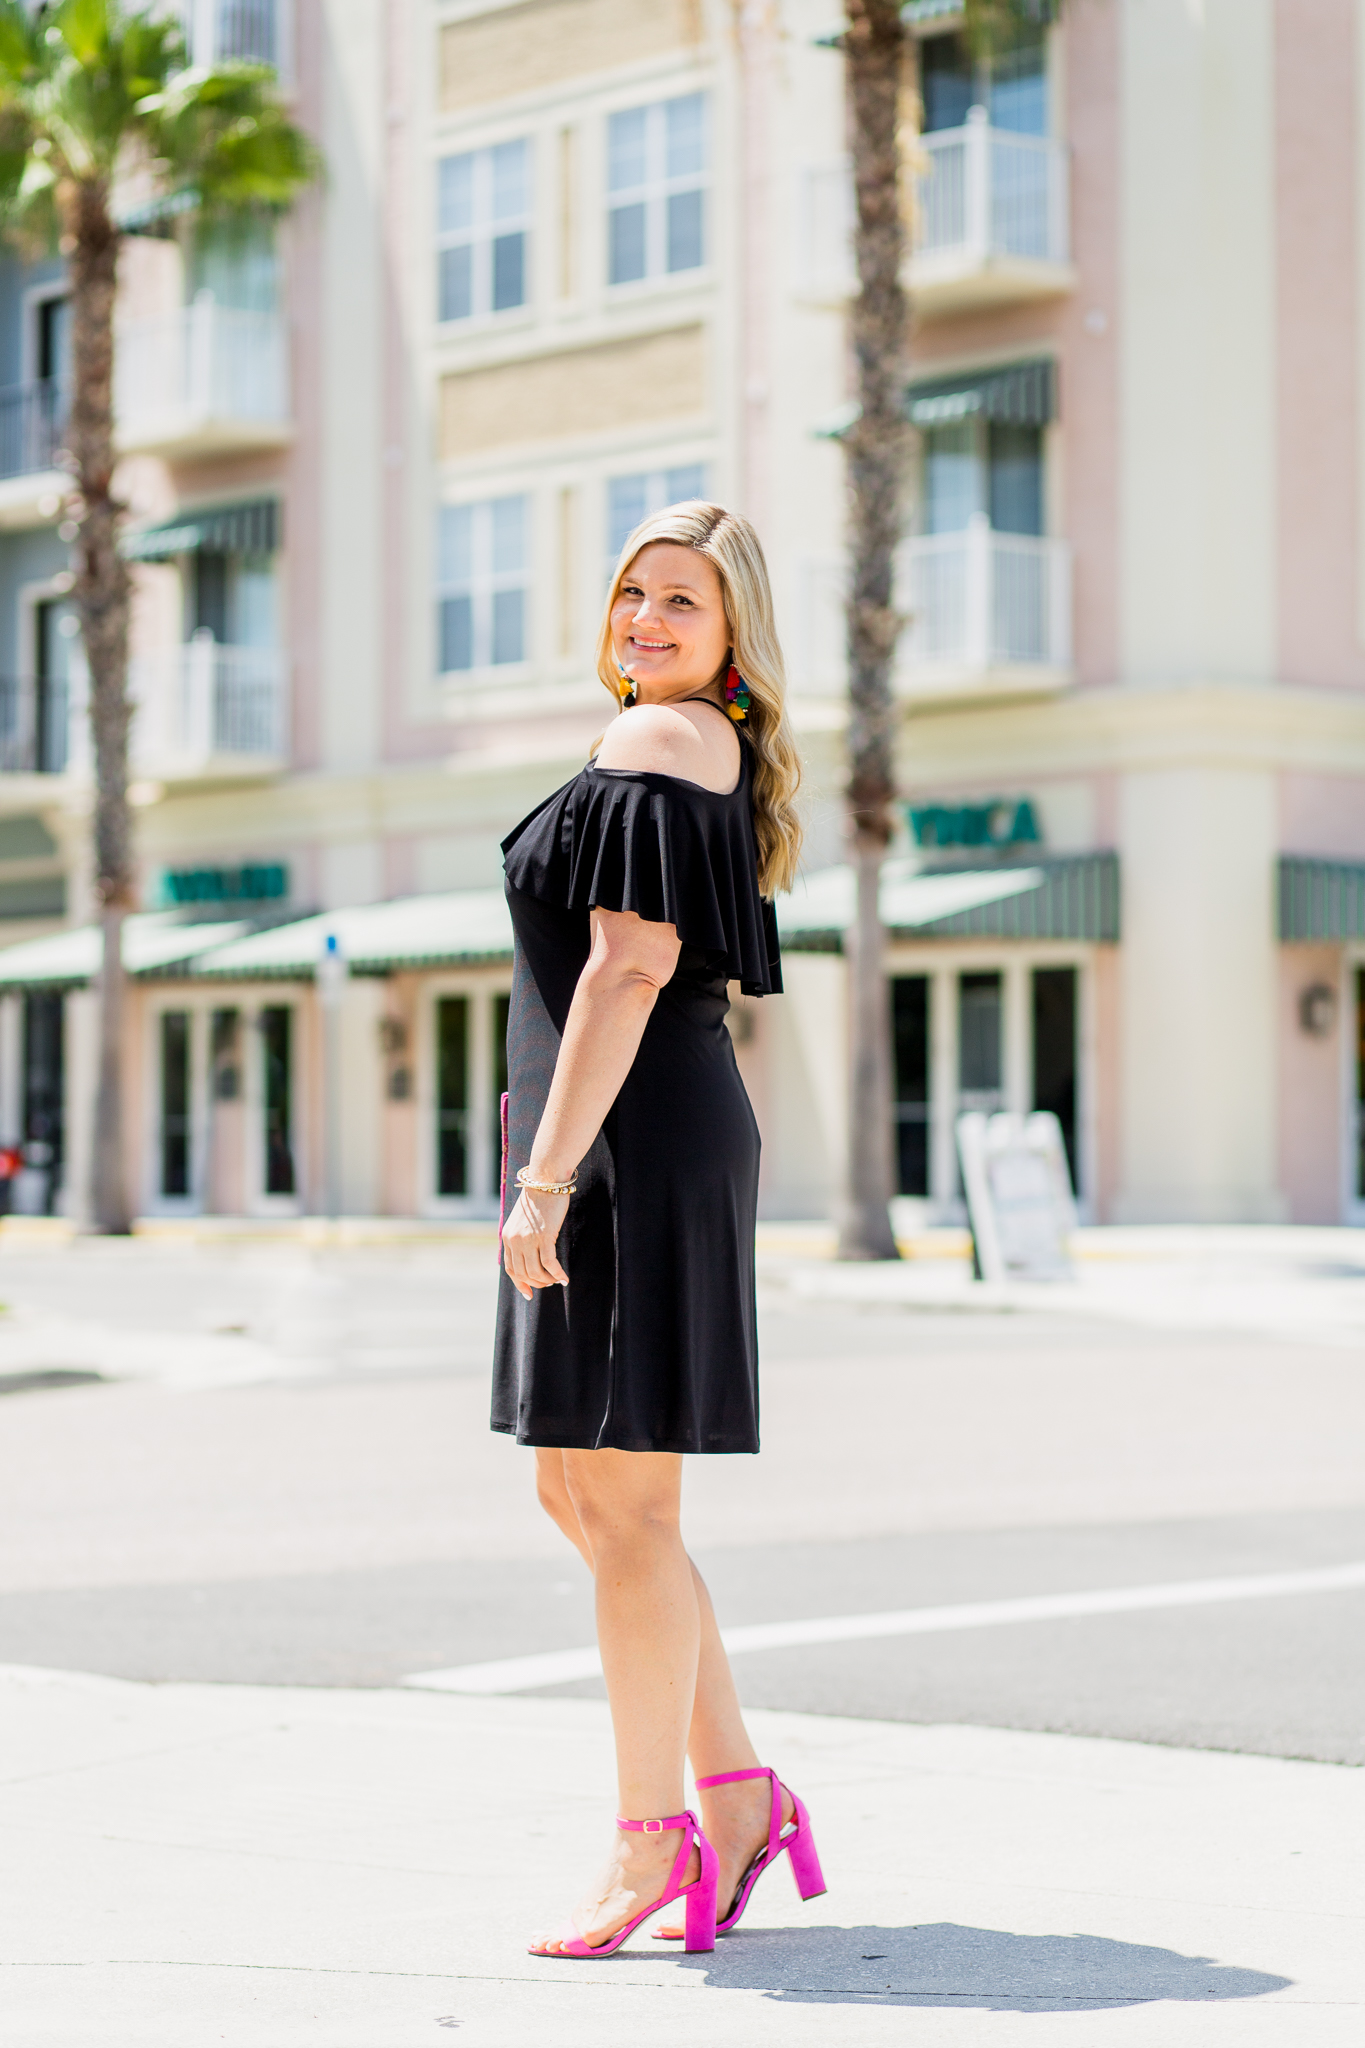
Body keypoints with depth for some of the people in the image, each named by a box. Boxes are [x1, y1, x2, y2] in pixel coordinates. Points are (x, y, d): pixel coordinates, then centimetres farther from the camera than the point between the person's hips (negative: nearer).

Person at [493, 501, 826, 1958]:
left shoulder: (653, 742, -11)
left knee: (623, 1508, -4)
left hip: (630, 1148, -11)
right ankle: (737, 1793, 17)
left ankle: (650, 1839, 4)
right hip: (658, 1142, 11)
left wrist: (545, 1175, -21)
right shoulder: (714, 752, 20)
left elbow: (630, 967, -19)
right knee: (581, 1496, 14)